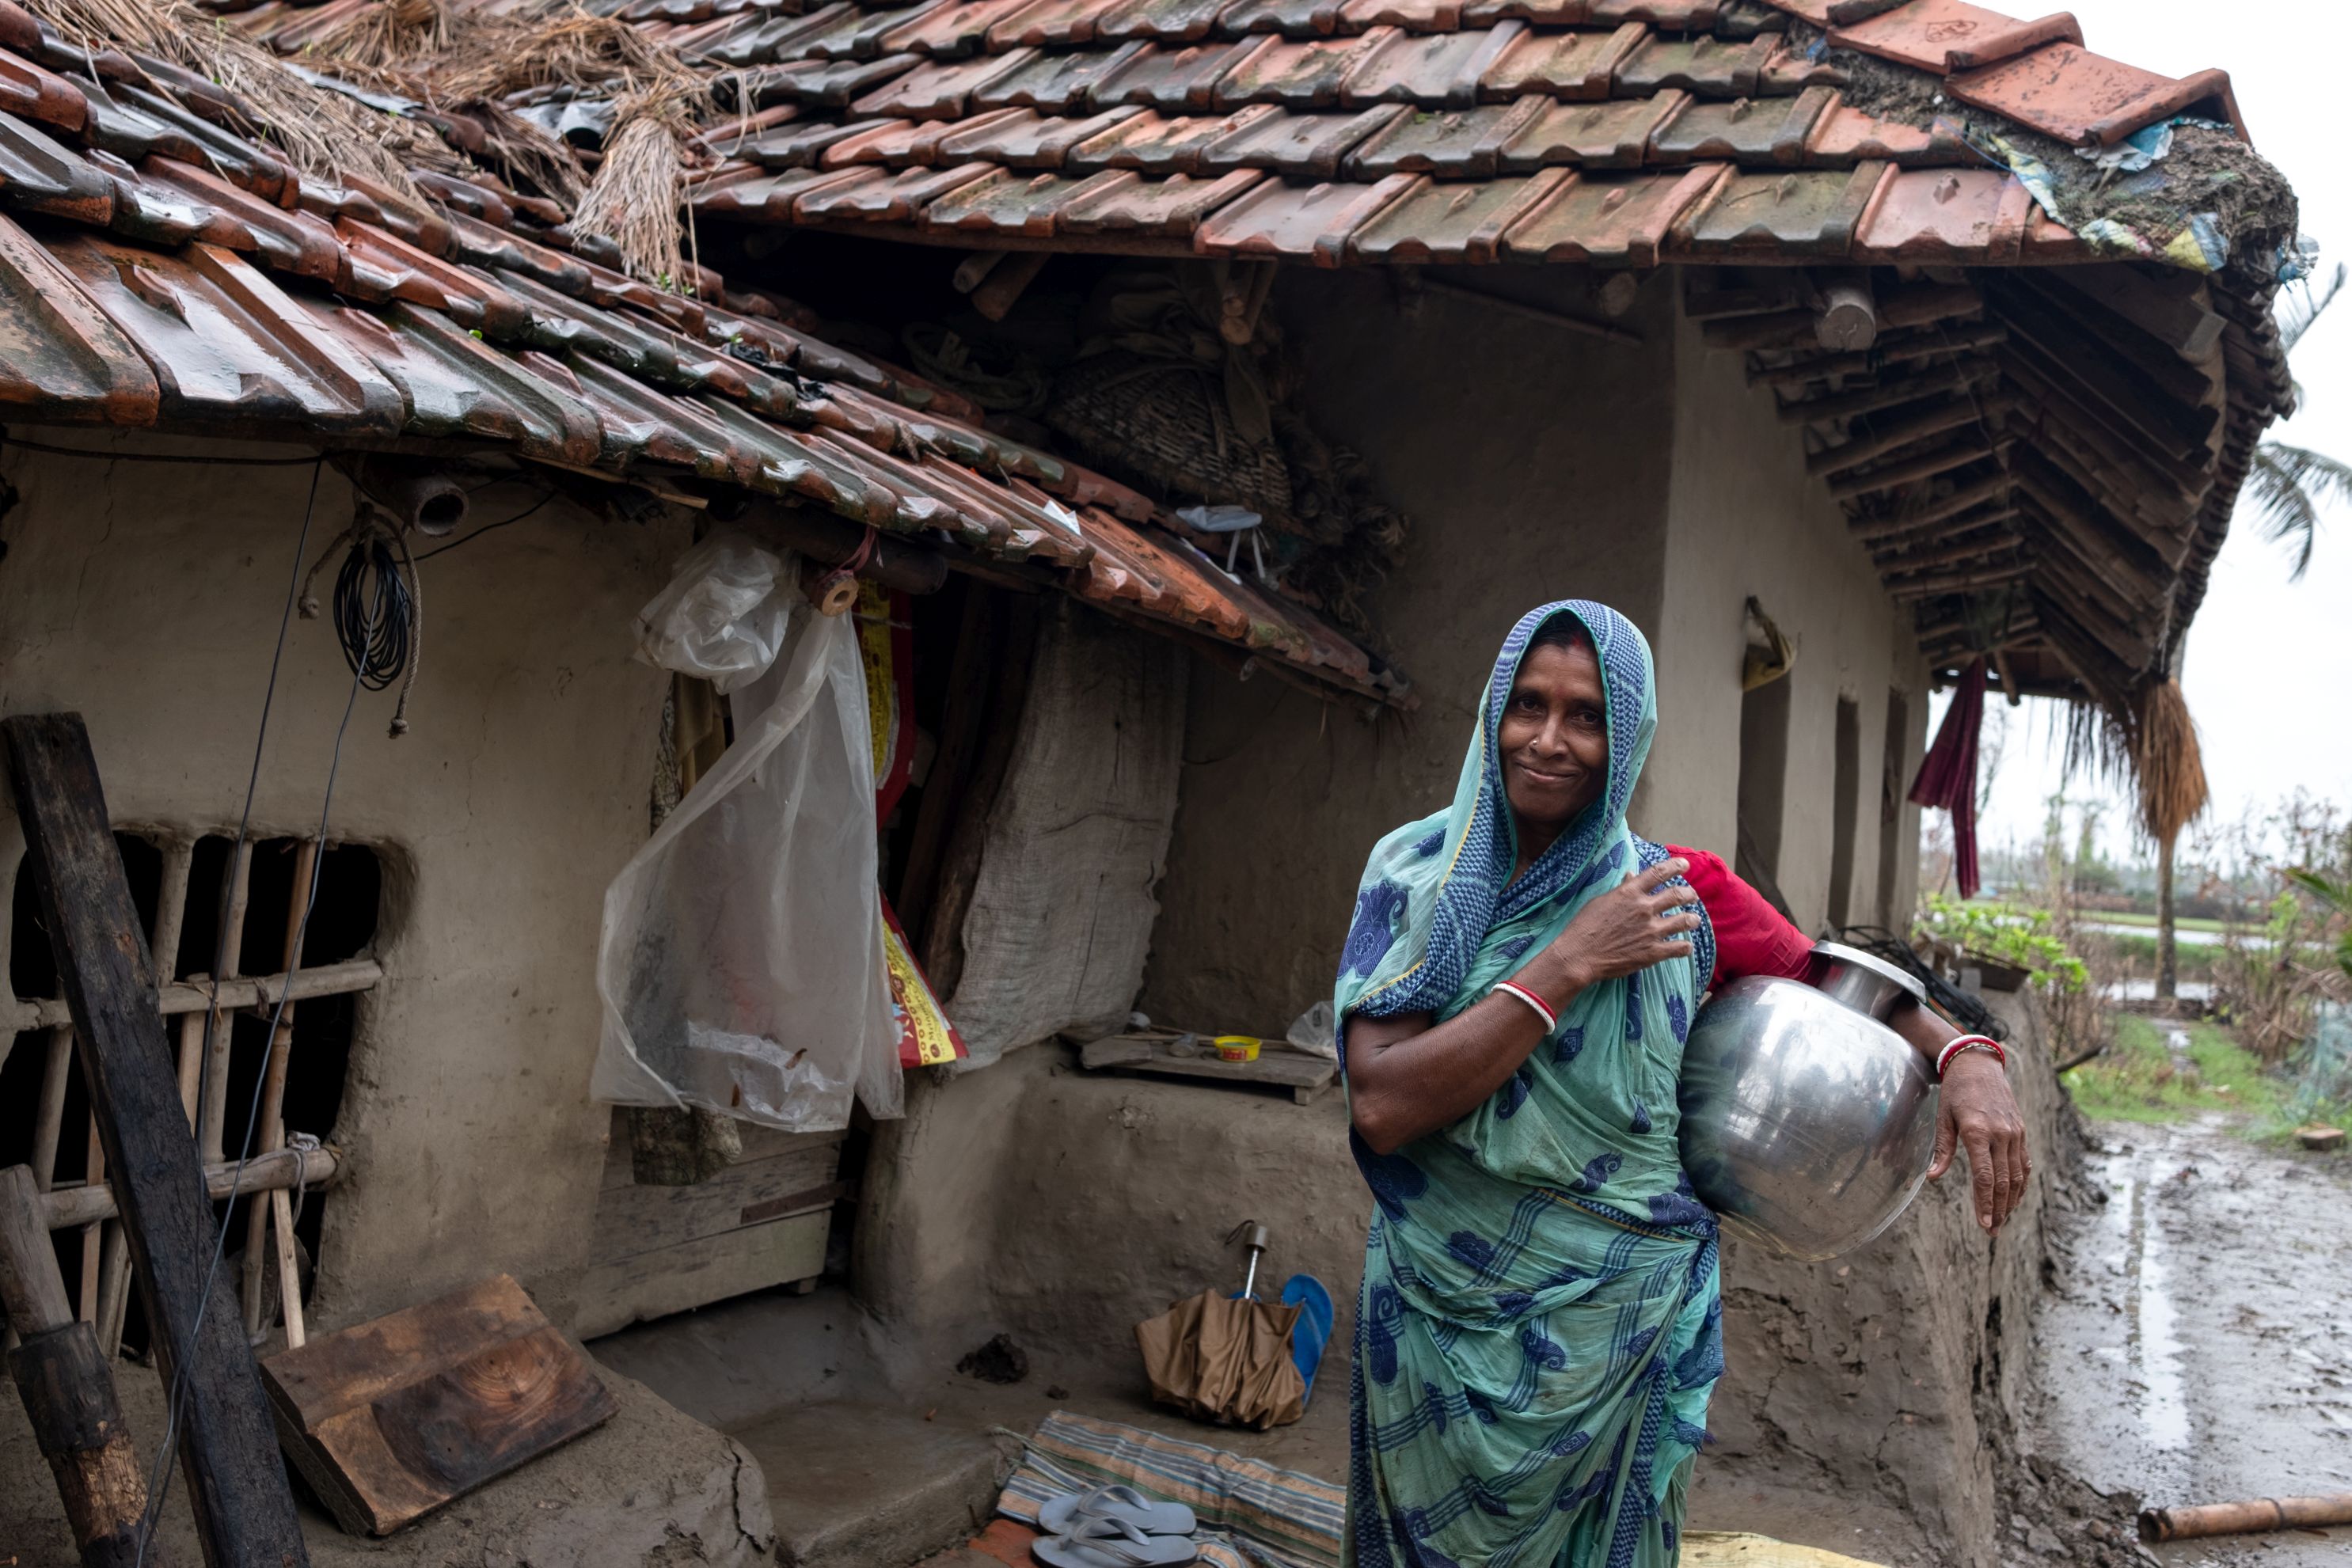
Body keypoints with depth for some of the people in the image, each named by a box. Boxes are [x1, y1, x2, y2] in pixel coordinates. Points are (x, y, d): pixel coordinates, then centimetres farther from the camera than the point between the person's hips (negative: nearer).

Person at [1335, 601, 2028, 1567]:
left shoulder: (1677, 894, -6)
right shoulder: (1416, 872, -8)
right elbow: (1381, 1108, -20)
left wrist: (1963, 1056, -8)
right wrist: (1569, 965, -22)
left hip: (1610, 1332, 0)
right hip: (1440, 1322, 0)